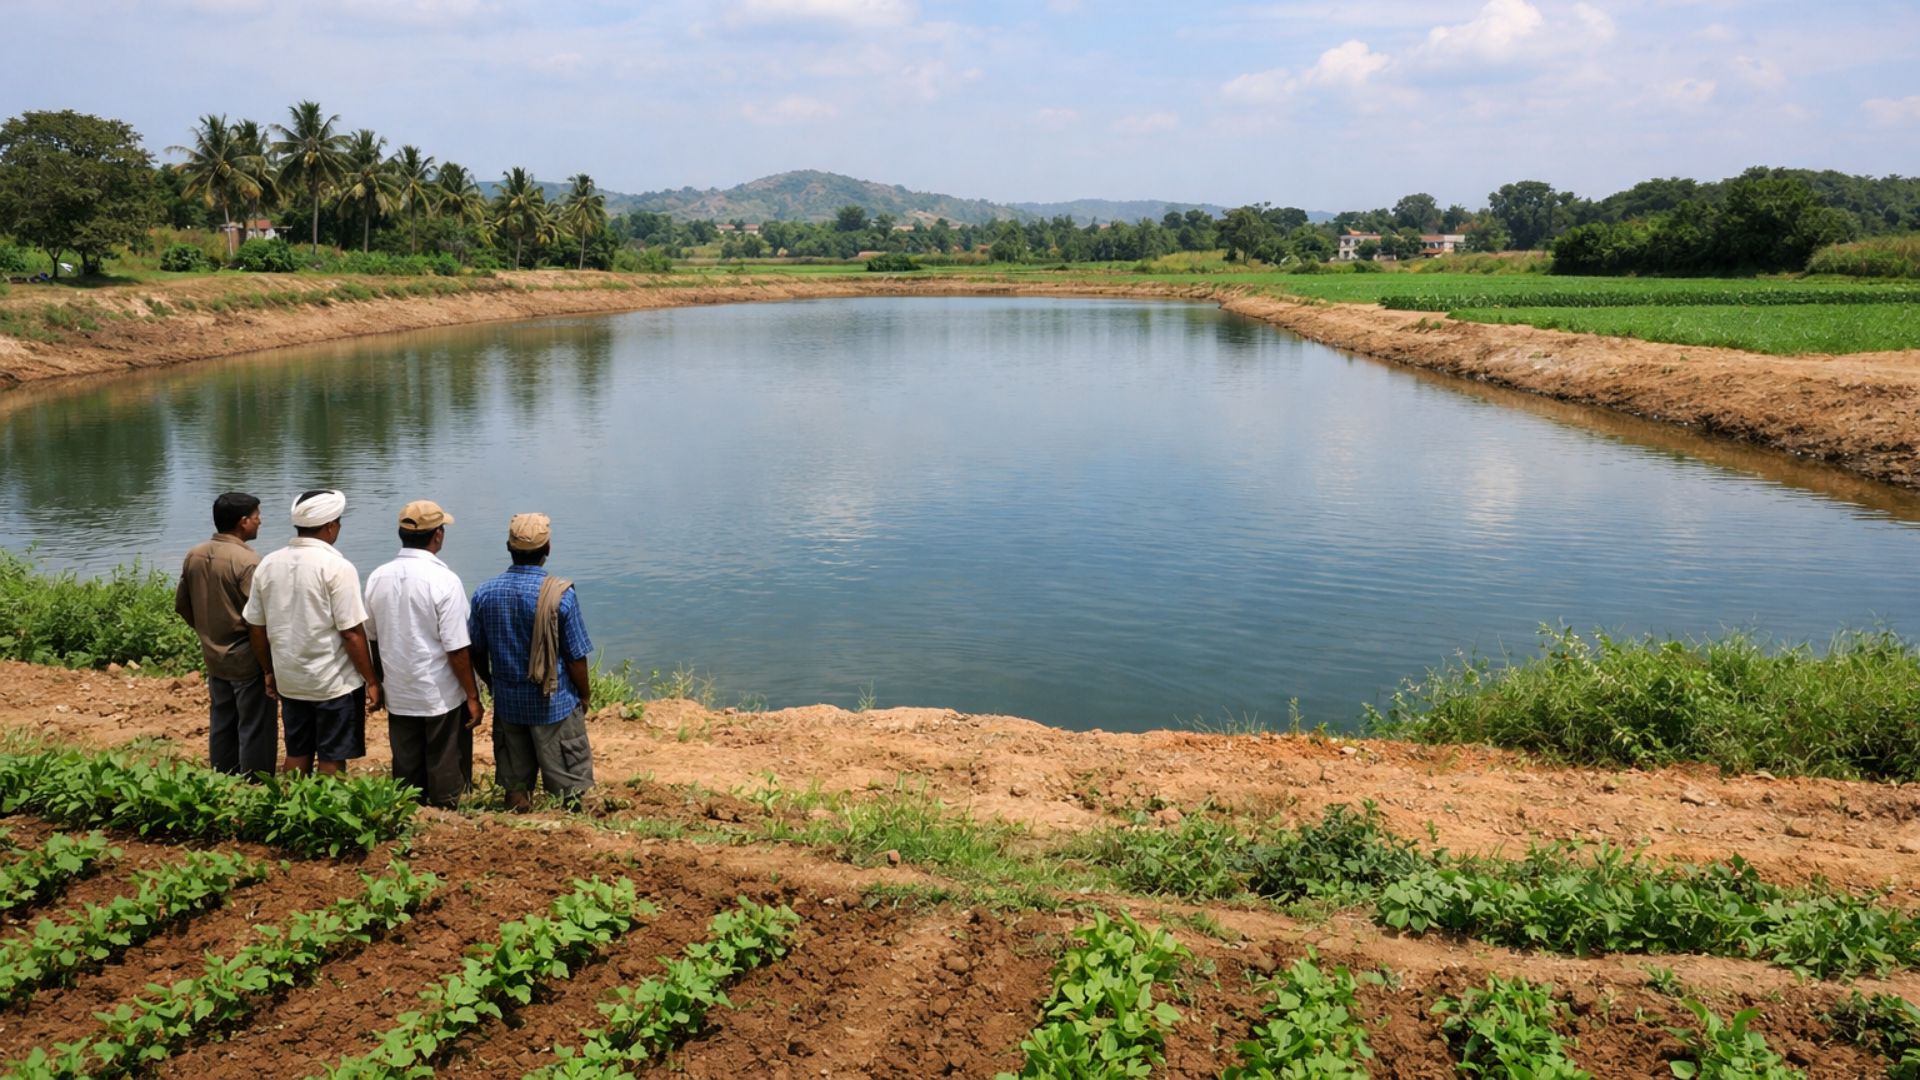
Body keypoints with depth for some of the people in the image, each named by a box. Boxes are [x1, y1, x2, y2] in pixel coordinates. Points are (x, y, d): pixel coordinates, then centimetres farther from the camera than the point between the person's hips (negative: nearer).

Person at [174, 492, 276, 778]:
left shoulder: (194, 556, 2)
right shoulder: (247, 561, -22)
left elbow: (181, 604, 12)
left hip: (213, 658, 8)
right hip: (247, 660, -8)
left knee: (221, 725, 17)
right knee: (254, 730, 2)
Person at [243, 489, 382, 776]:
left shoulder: (268, 565, 3)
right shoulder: (336, 567, -16)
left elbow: (256, 627, 8)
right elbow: (352, 633, -17)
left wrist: (269, 672, 20)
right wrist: (371, 680, -9)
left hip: (289, 682, 6)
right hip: (335, 683, -6)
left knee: (297, 756, 17)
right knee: (332, 761, 4)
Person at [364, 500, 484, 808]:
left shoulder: (377, 577, 0)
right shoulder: (444, 580, -18)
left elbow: (372, 639, 10)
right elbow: (457, 649, -17)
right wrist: (473, 696, -9)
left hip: (399, 697, 6)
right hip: (442, 697, -5)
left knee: (406, 774, 15)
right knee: (446, 775, 7)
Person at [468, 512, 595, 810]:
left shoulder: (484, 593, -7)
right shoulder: (560, 594, -18)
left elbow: (476, 652, 3)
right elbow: (576, 656, -12)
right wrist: (585, 694, 4)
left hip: (508, 702, 4)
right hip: (554, 704, -4)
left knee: (514, 781, 17)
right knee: (567, 785, 10)